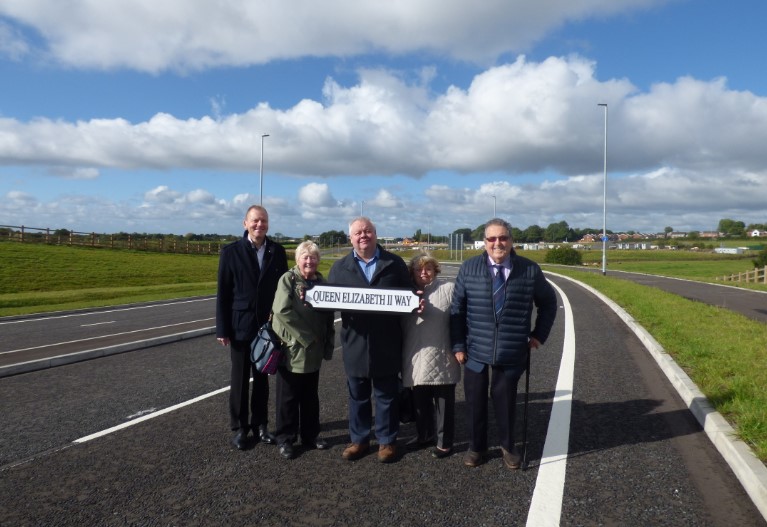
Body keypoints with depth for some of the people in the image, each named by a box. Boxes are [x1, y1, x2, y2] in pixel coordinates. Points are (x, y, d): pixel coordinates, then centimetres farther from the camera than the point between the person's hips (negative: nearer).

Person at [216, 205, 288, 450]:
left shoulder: (277, 251, 1)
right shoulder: (231, 252, -5)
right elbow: (223, 293, -5)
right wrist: (222, 329, -8)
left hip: (268, 326, 2)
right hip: (241, 326, -2)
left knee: (262, 378, 12)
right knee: (240, 380, 9)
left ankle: (259, 424, 26)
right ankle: (240, 427, 22)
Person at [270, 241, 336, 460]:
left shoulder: (321, 281, 7)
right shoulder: (288, 279, -8)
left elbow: (328, 314, 10)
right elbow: (282, 310, -19)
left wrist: (327, 344, 2)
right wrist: (305, 336, -17)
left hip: (314, 350, 5)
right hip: (291, 348, -5)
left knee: (310, 396, 15)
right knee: (288, 397, 6)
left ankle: (310, 435, 28)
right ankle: (285, 439, 19)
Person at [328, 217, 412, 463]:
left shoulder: (394, 263, 2)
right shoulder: (340, 267, 6)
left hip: (386, 343, -1)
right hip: (355, 342, 2)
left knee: (386, 395, 11)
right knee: (358, 395, 14)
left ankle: (387, 441, 26)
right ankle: (359, 439, 30)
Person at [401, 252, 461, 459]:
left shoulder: (448, 289, -3)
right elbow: (402, 323, 14)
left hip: (442, 359, -5)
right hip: (417, 359, 5)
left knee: (443, 401, 6)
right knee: (420, 401, 16)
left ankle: (445, 442, 18)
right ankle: (423, 435, 33)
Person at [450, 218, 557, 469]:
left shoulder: (530, 270, -4)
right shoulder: (469, 269, -4)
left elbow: (548, 302, 12)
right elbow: (457, 308, 0)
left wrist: (539, 334, 5)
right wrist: (458, 345, -2)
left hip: (512, 353, 0)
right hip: (475, 351, 1)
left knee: (505, 402, 13)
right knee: (475, 402, 12)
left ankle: (508, 446, 37)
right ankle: (476, 447, 33)